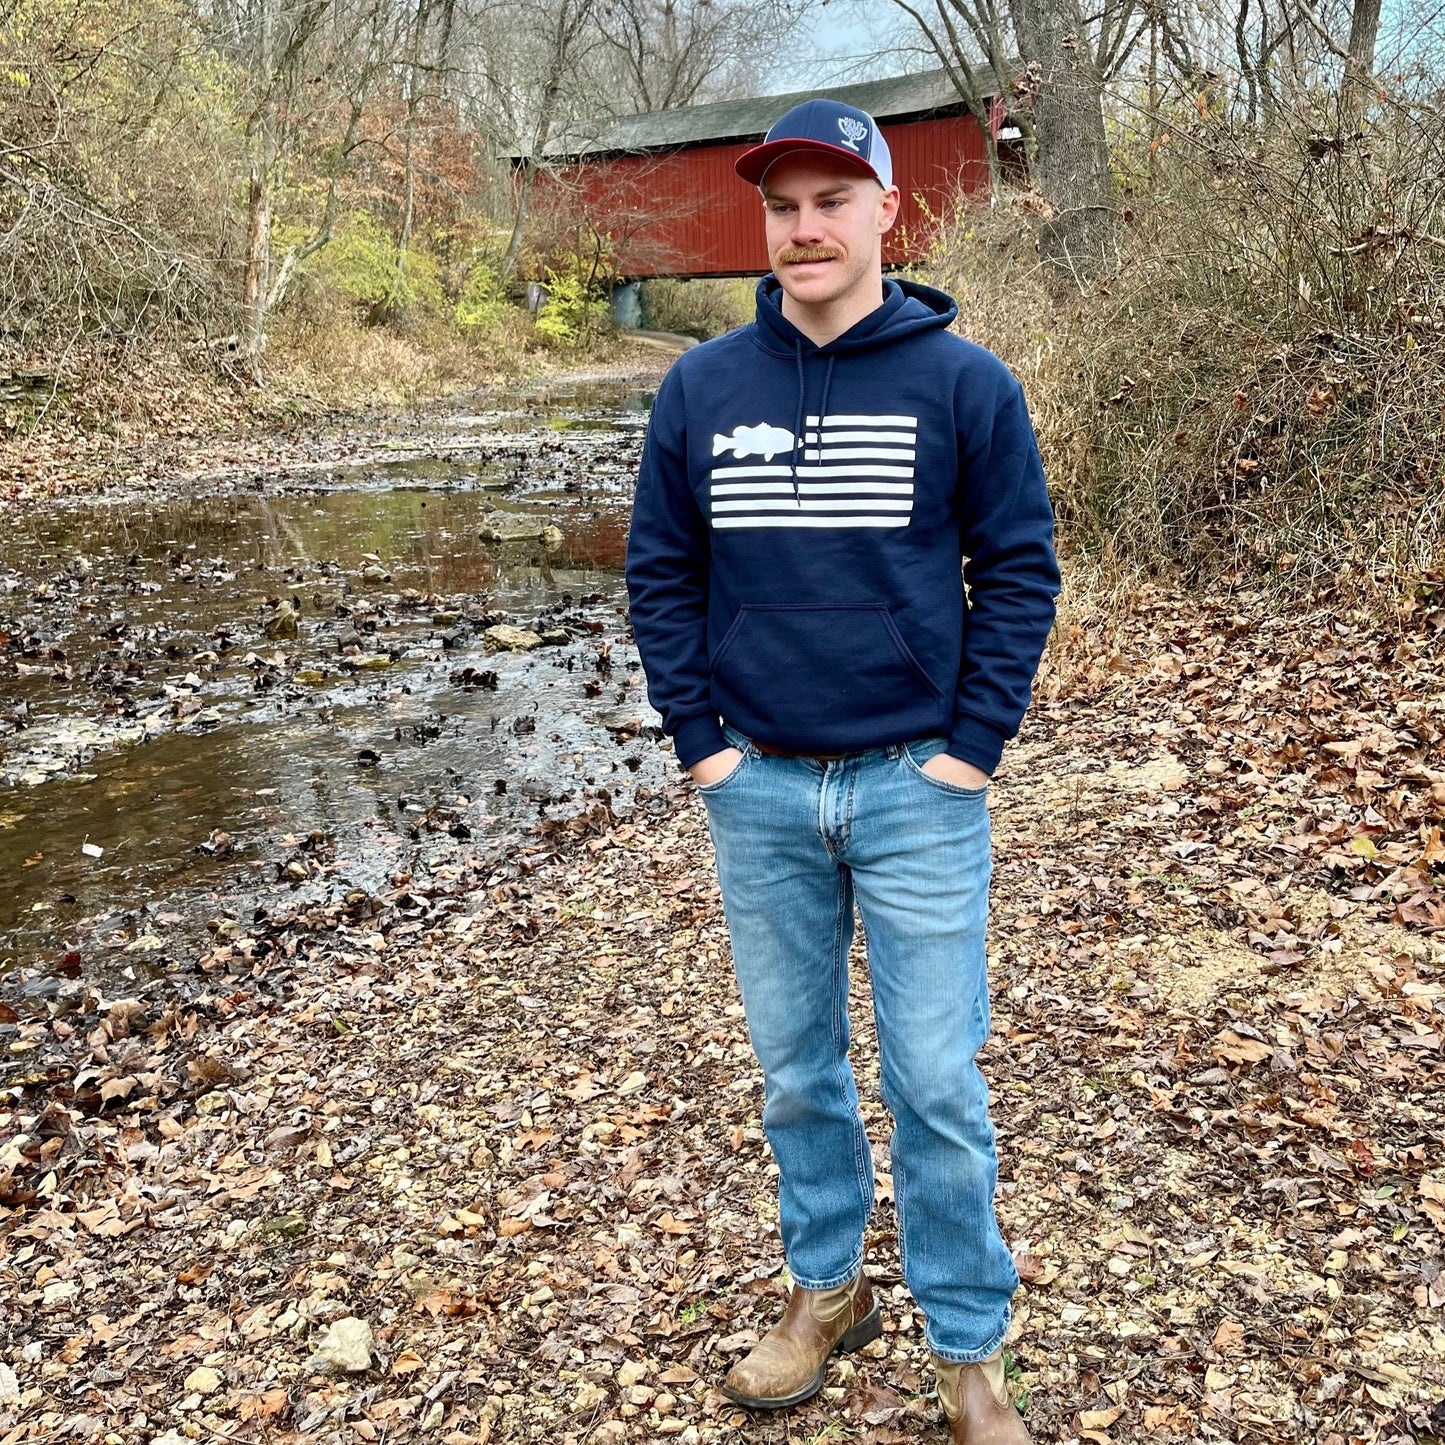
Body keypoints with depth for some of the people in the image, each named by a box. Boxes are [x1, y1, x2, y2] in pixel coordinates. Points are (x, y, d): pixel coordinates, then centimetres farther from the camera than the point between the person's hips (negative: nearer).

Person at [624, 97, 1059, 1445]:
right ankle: (826, 1288, 37)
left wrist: (971, 747, -7)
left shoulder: (964, 382, -5)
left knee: (938, 1087, 4)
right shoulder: (700, 386, 2)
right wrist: (699, 740, -1)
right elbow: (660, 572, 6)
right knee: (794, 1068, 16)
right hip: (758, 791, 3)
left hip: (917, 789, -2)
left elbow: (1018, 569, -2)